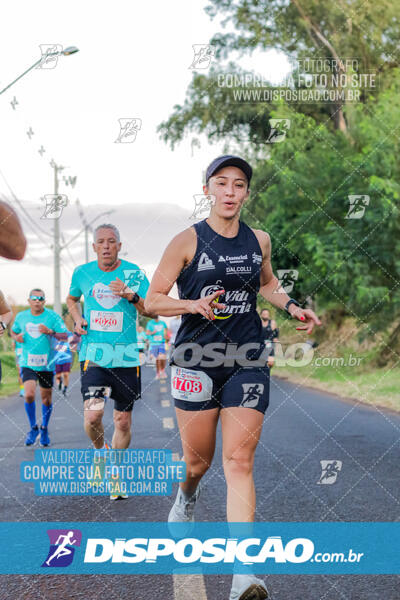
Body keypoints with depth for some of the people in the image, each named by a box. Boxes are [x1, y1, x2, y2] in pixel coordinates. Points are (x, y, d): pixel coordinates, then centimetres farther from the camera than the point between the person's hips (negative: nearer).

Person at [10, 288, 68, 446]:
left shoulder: (52, 316, -4)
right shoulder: (21, 316, 4)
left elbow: (65, 335, -6)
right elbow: (13, 331, 21)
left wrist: (50, 332, -24)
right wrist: (16, 337, -3)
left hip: (46, 363, 0)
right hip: (28, 363, 1)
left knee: (46, 398, 8)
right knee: (29, 394, -17)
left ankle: (44, 428, 31)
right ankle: (33, 428, 5)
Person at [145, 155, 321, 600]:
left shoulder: (259, 241, 8)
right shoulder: (188, 241, -4)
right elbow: (152, 299, -3)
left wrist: (292, 307, 10)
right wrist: (193, 304, -20)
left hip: (247, 361, 2)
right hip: (196, 358, -1)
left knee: (239, 462, -8)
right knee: (198, 459, 9)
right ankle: (186, 497, 48)